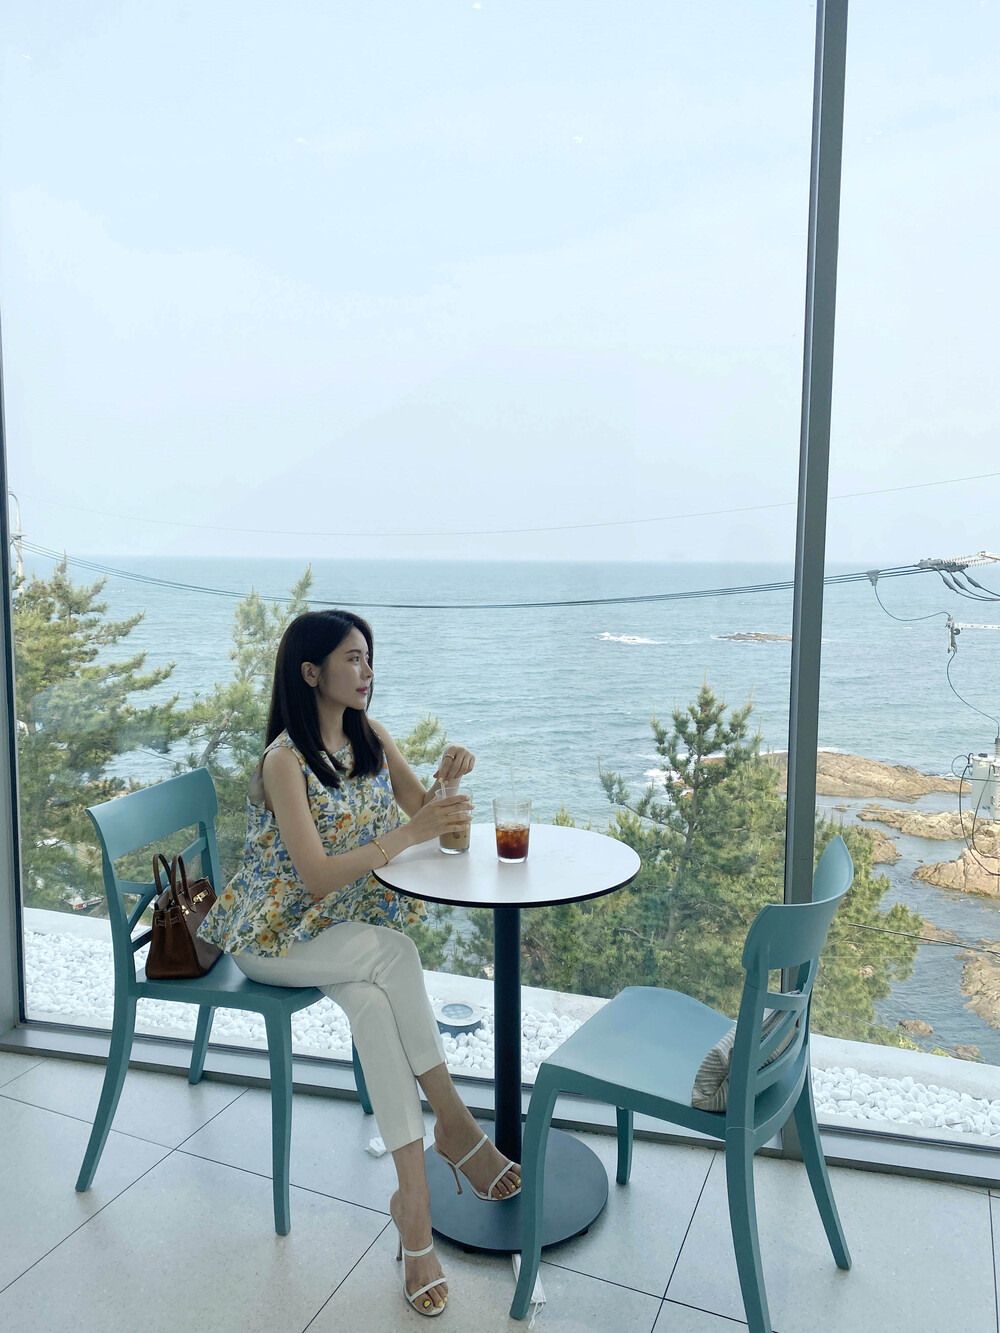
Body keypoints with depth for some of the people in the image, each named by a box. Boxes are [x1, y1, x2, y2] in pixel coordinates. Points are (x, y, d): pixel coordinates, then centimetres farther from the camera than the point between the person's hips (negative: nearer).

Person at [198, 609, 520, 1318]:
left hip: (351, 921, 5)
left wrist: (446, 778, -16)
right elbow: (318, 874, -25)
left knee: (374, 1003, -27)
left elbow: (422, 808, 6)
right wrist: (408, 834, -34)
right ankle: (455, 1124, -19)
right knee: (393, 952, -31)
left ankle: (415, 1203, -22)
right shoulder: (285, 761, -19)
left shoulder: (370, 735, 1)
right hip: (276, 934, -5)